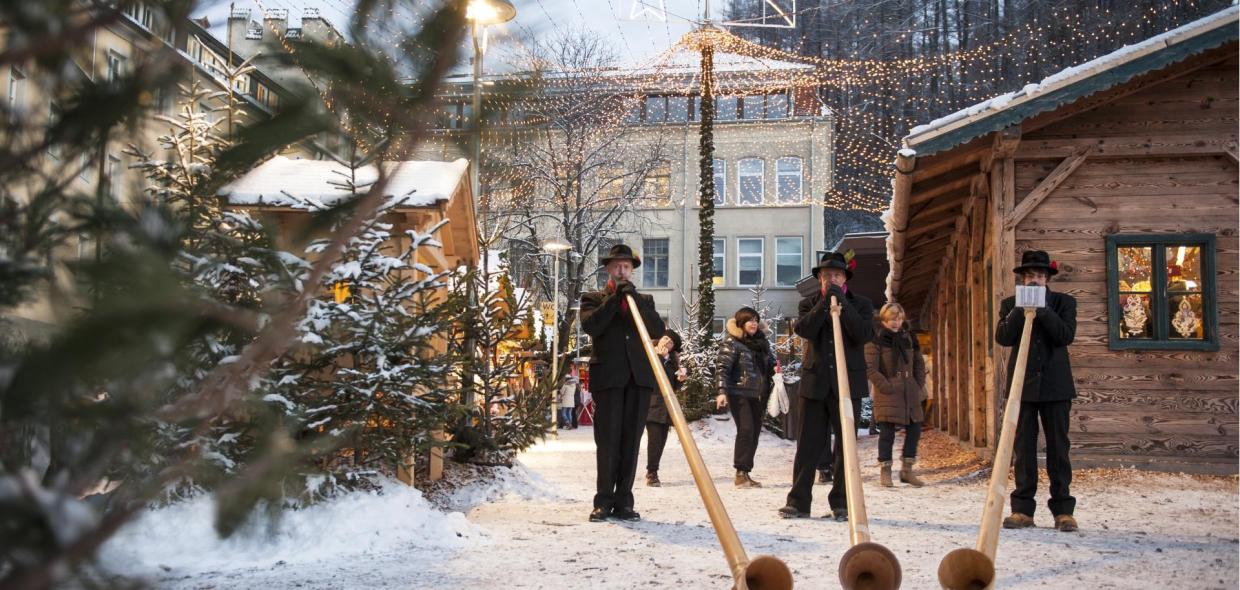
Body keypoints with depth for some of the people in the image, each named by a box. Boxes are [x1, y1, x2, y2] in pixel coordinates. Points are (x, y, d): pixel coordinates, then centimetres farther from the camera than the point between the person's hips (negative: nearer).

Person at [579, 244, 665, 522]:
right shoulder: (593, 298, 13)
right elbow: (590, 325, -8)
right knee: (607, 440, -4)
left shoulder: (644, 300, 20)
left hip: (639, 376, 3)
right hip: (608, 377, -2)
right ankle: (604, 502, 2)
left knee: (631, 441, 1)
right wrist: (615, 297, -7)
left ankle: (624, 501, 6)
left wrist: (634, 298, -5)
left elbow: (658, 330, 3)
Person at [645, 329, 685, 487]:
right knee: (655, 437, -14)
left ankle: (652, 473, 13)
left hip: (666, 406, 6)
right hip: (651, 402, -6)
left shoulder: (672, 360, 19)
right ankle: (652, 473, -8)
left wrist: (680, 379, 1)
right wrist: (659, 356, -15)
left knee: (661, 439, 4)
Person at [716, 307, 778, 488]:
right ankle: (741, 473, -11)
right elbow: (723, 368, -11)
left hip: (758, 395, 7)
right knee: (746, 430, -15)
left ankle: (745, 473, 13)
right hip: (739, 394, -7)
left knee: (755, 432, 6)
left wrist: (775, 368, 1)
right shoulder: (731, 343, -4)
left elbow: (770, 363, 25)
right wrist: (722, 392, -21)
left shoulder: (762, 342, 15)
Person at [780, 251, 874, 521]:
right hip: (814, 383, 1)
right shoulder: (809, 304, 11)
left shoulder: (861, 304, 7)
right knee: (808, 443, 1)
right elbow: (803, 330, -9)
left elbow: (864, 335, -11)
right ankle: (798, 502, 4)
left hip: (847, 384, -1)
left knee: (845, 445, 2)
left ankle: (841, 503, 9)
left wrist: (842, 302, -15)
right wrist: (825, 302, -14)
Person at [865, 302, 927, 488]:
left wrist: (920, 386, 8)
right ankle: (885, 471, 4)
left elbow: (919, 364, 18)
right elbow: (871, 368, -11)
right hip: (887, 394, -6)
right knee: (887, 432, -7)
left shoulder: (908, 338, 12)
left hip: (909, 393, 6)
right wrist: (886, 386, -15)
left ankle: (907, 470, 17)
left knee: (914, 429, 5)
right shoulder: (876, 340, -6)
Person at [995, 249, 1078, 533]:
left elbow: (1066, 336, -9)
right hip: (1023, 385, 1)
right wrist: (1020, 310, -15)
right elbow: (1002, 338, -5)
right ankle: (1022, 509, 5)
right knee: (1023, 448, 2)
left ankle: (1063, 509, 5)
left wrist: (1043, 310, -16)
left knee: (1058, 448, 1)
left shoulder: (1064, 302, 6)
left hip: (1055, 385, -1)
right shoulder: (1010, 305, 9)